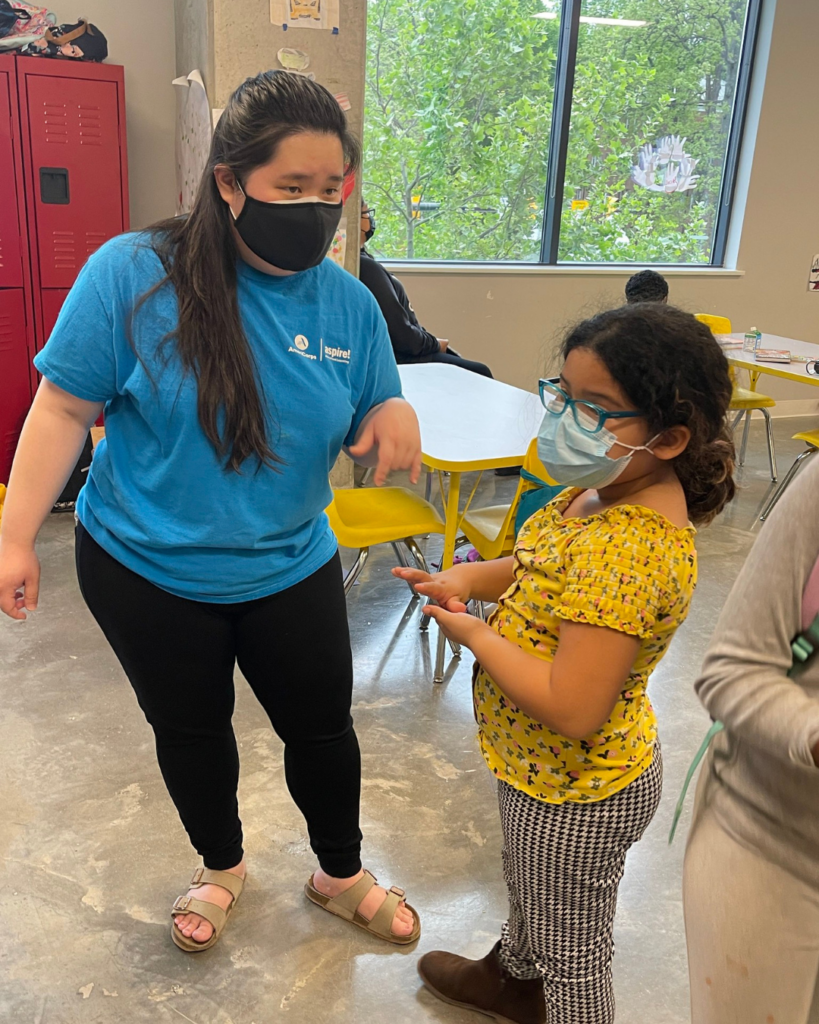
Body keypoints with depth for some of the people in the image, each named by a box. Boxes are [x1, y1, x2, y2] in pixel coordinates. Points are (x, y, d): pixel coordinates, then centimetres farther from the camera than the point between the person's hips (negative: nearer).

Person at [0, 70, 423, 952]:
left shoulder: (349, 302, -7)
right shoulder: (132, 275, -18)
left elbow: (365, 433, 2)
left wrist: (395, 416, -21)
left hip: (291, 571, 2)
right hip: (146, 572, -2)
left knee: (322, 728, 16)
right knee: (190, 732, 20)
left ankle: (341, 875, 46)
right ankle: (221, 865, 50)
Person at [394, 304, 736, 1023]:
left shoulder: (628, 553, -37)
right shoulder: (605, 490, -7)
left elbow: (571, 710, -37)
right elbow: (546, 567, 11)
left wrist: (474, 633, -25)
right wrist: (470, 576, -9)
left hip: (575, 797, -10)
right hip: (548, 771, 10)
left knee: (569, 952, 19)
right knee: (532, 897, 37)